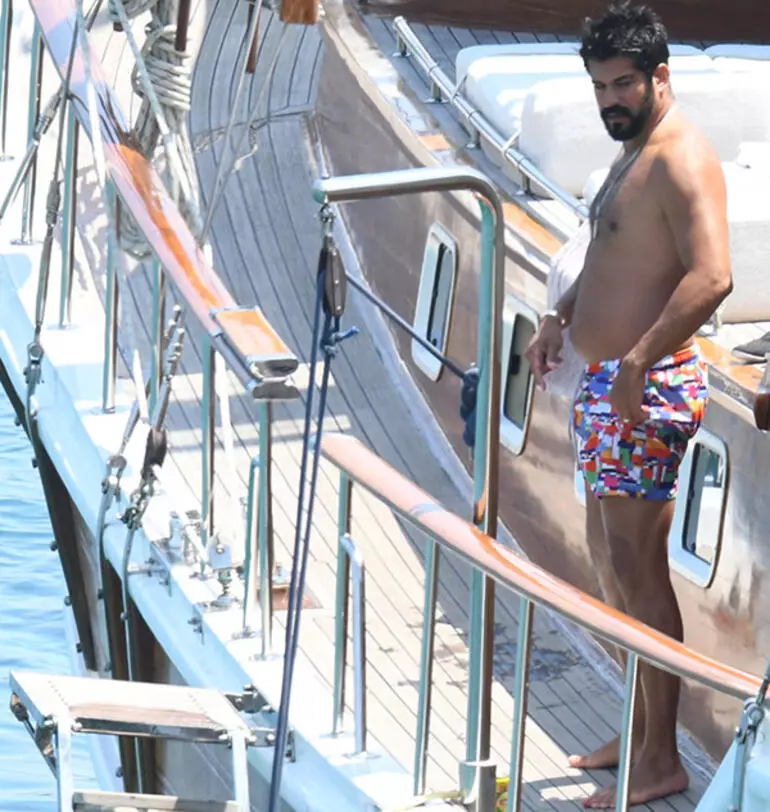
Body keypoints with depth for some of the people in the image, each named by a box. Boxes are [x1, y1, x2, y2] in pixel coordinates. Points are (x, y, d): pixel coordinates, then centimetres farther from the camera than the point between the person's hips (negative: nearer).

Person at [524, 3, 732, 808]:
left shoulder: (681, 160, -17)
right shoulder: (631, 154, 16)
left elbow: (710, 275, -29)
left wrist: (641, 361, -32)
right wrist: (561, 315, 17)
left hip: (648, 387, -11)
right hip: (604, 381, 11)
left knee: (635, 566, -9)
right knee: (609, 555, 16)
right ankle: (640, 731, 26)